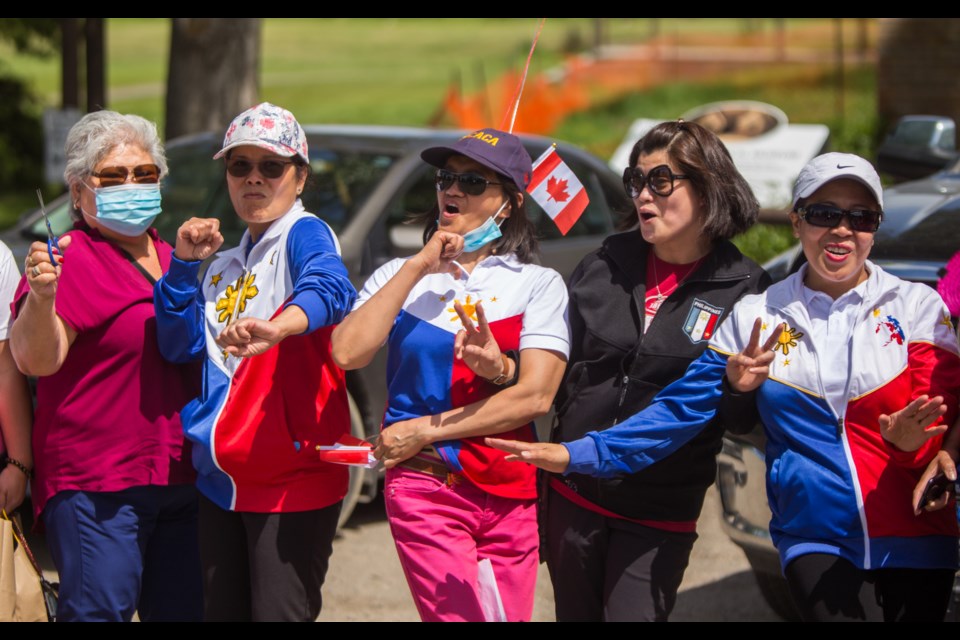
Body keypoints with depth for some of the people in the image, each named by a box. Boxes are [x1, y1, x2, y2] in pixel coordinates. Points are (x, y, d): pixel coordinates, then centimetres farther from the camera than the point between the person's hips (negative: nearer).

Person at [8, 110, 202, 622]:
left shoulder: (168, 258, 17)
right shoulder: (70, 259, -8)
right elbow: (36, 359, -25)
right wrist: (41, 296, -40)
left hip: (179, 480, 8)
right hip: (96, 486, -8)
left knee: (182, 610, 10)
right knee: (99, 611, -13)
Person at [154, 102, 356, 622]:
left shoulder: (305, 235, -7)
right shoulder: (222, 265, 17)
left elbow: (330, 289, -31)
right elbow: (180, 346, 7)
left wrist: (276, 327, -52)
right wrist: (184, 266, -5)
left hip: (294, 476, -8)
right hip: (220, 478, 8)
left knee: (279, 613, -8)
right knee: (223, 611, 13)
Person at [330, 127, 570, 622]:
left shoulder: (539, 284, 7)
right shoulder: (400, 274, 11)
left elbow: (535, 396, -5)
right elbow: (348, 353, -7)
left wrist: (425, 430, -8)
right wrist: (417, 267, -6)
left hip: (511, 493, 1)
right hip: (424, 488, -1)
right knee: (461, 614, -13)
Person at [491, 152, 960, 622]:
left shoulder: (917, 306, 2)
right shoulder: (759, 318, 5)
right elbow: (681, 407, 2)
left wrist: (911, 440, -27)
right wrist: (580, 455, -7)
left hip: (914, 544, 1)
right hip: (816, 543, -1)